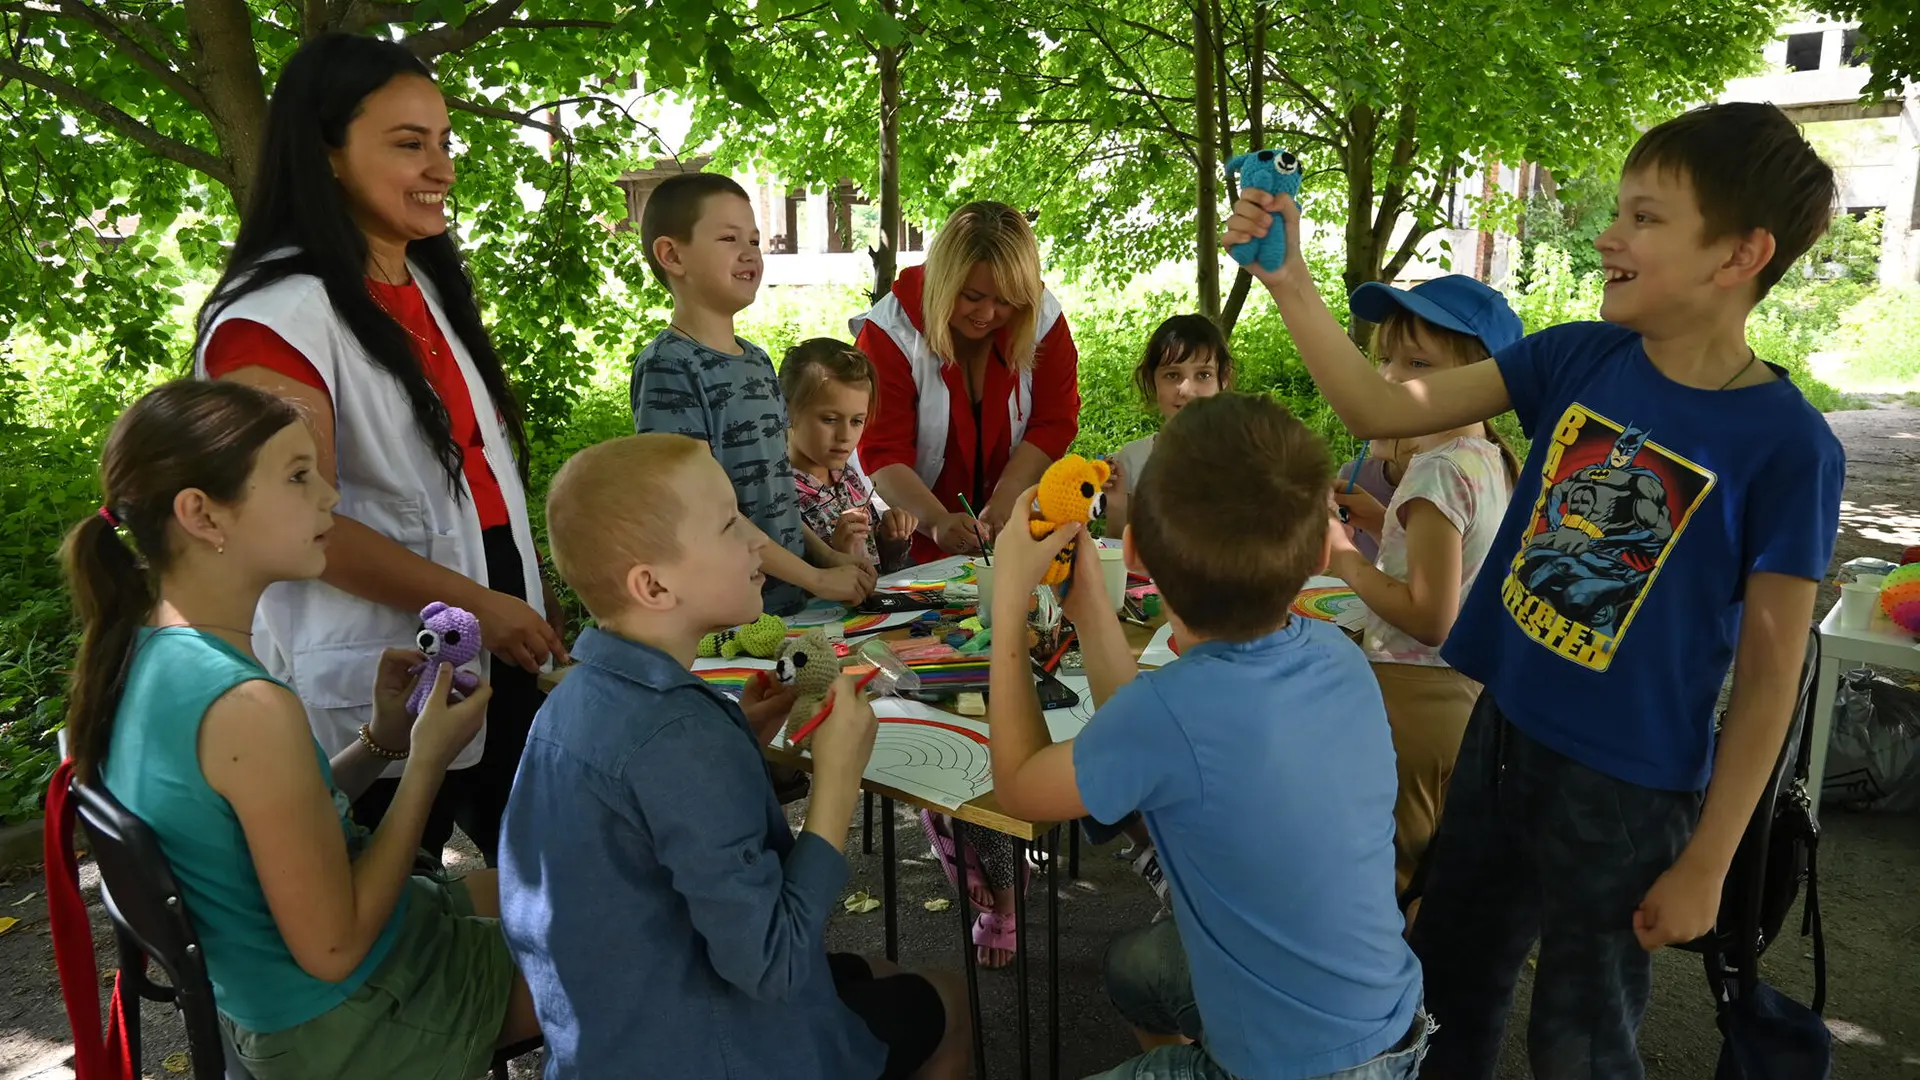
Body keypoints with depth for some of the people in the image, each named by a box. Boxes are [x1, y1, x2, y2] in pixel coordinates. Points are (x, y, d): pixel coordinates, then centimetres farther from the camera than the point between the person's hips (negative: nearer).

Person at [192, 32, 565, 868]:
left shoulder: (432, 287, 12)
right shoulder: (279, 312, -15)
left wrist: (532, 593, 14)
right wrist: (475, 605, -22)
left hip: (493, 656, 8)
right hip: (378, 686, -8)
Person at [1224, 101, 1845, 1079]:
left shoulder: (1786, 444, -18)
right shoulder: (1579, 358, -5)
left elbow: (1769, 674, -12)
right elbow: (1380, 411, -6)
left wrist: (1706, 864, -9)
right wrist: (1287, 276, -16)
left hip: (1628, 784, -4)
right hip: (1503, 729, 5)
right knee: (1447, 977, 23)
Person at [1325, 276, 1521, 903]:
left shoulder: (1439, 470, -22)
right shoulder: (1490, 458, 6)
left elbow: (1430, 617, -24)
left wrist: (1343, 557, -18)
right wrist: (1381, 521, 8)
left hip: (1414, 698, -10)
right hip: (1469, 692, 10)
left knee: (1384, 878, 5)